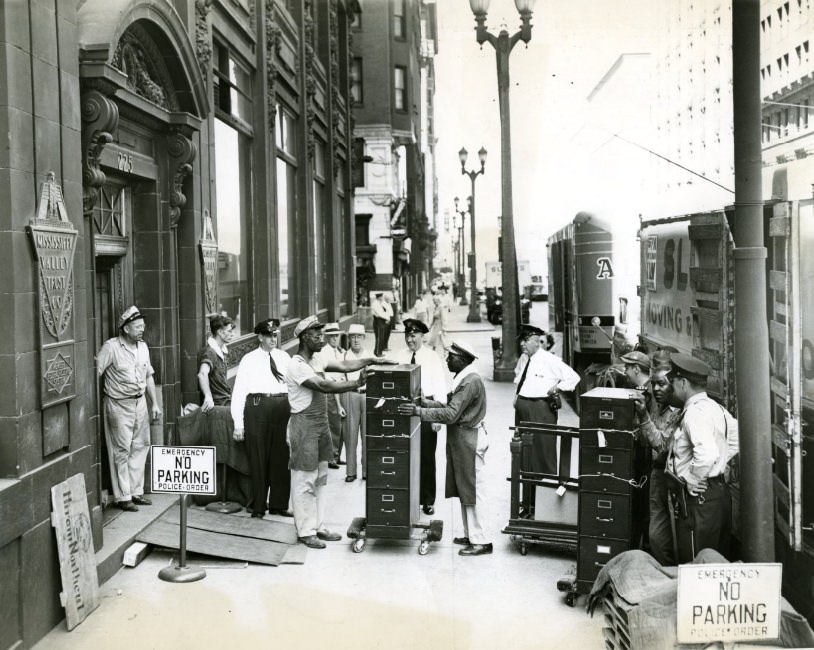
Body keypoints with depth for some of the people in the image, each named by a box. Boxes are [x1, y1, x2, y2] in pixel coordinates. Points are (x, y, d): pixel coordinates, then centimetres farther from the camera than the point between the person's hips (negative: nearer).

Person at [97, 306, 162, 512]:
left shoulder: (142, 346, 7)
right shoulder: (111, 347, -14)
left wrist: (154, 403, 12)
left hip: (140, 402, 7)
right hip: (119, 405, -7)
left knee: (140, 447, 11)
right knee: (121, 451, 0)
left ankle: (136, 491, 22)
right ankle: (122, 497, 9)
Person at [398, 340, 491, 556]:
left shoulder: (471, 381, -20)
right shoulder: (462, 378, 12)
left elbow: (451, 414, -25)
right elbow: (452, 408, 14)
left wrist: (419, 411, -25)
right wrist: (424, 402, 9)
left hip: (469, 440, -10)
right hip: (459, 439, 10)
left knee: (473, 492, -3)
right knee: (464, 491, 16)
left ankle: (481, 541, 4)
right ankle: (471, 535, 25)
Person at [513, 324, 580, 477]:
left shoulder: (550, 360, -10)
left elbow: (573, 377, -11)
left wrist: (556, 387, -15)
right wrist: (516, 395, 14)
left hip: (540, 409, -7)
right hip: (522, 406, 7)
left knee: (543, 446, -2)